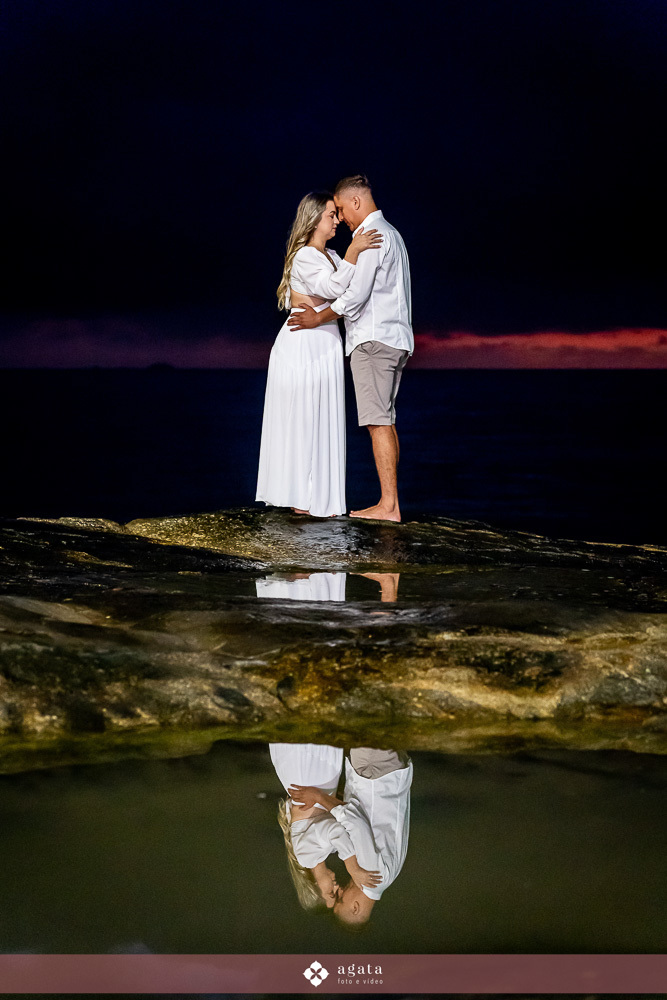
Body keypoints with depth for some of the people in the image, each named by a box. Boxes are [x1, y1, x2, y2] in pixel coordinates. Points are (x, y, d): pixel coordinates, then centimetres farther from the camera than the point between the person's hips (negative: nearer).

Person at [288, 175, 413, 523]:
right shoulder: (390, 233, 22)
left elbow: (355, 294, -18)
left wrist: (318, 318, -7)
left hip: (373, 339, -10)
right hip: (392, 338, 10)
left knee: (378, 421, -11)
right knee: (384, 421, 8)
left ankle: (388, 505, -12)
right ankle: (390, 502, 7)